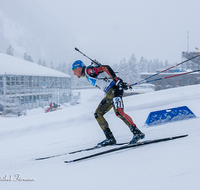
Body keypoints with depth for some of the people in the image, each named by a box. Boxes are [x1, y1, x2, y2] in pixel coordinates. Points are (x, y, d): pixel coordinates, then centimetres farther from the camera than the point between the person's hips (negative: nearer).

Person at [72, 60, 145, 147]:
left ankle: (137, 133, -20)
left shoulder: (89, 70, -7)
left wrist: (117, 80, -28)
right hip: (109, 93, 10)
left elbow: (106, 68, -18)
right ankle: (110, 139, 1)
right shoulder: (88, 75, 22)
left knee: (119, 112, -23)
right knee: (98, 114, 6)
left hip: (114, 89, -10)